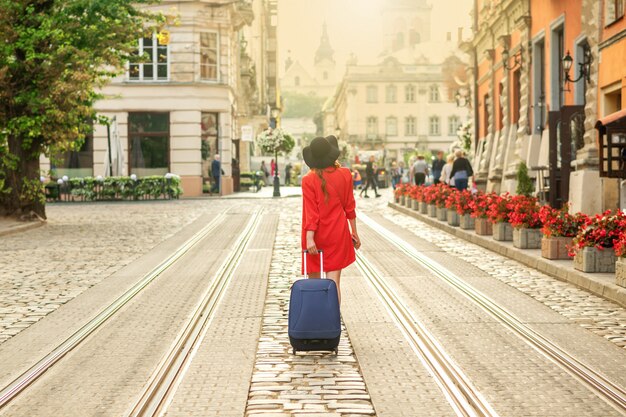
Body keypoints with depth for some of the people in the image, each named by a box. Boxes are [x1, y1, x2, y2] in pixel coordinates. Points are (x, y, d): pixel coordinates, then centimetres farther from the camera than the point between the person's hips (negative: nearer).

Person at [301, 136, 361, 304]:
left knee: (313, 281, 15)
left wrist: (309, 238, -15)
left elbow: (311, 212, -15)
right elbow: (349, 206, 4)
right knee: (333, 282, -1)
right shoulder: (345, 174, -3)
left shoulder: (309, 180, -11)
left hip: (316, 235, -1)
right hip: (338, 234, 1)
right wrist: (354, 232, 13)